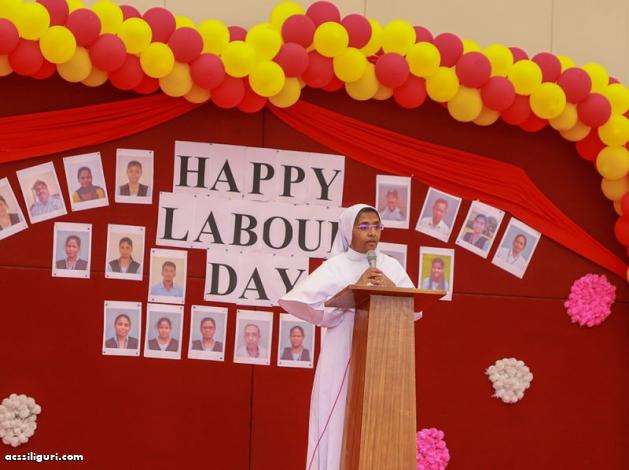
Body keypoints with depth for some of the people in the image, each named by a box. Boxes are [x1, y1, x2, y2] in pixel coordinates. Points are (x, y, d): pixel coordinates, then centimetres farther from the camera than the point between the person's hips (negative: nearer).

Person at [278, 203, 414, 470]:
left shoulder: (391, 266, 11)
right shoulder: (335, 267, 0)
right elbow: (304, 302, -13)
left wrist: (392, 289, -10)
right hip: (343, 360, -3)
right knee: (340, 425, -5)